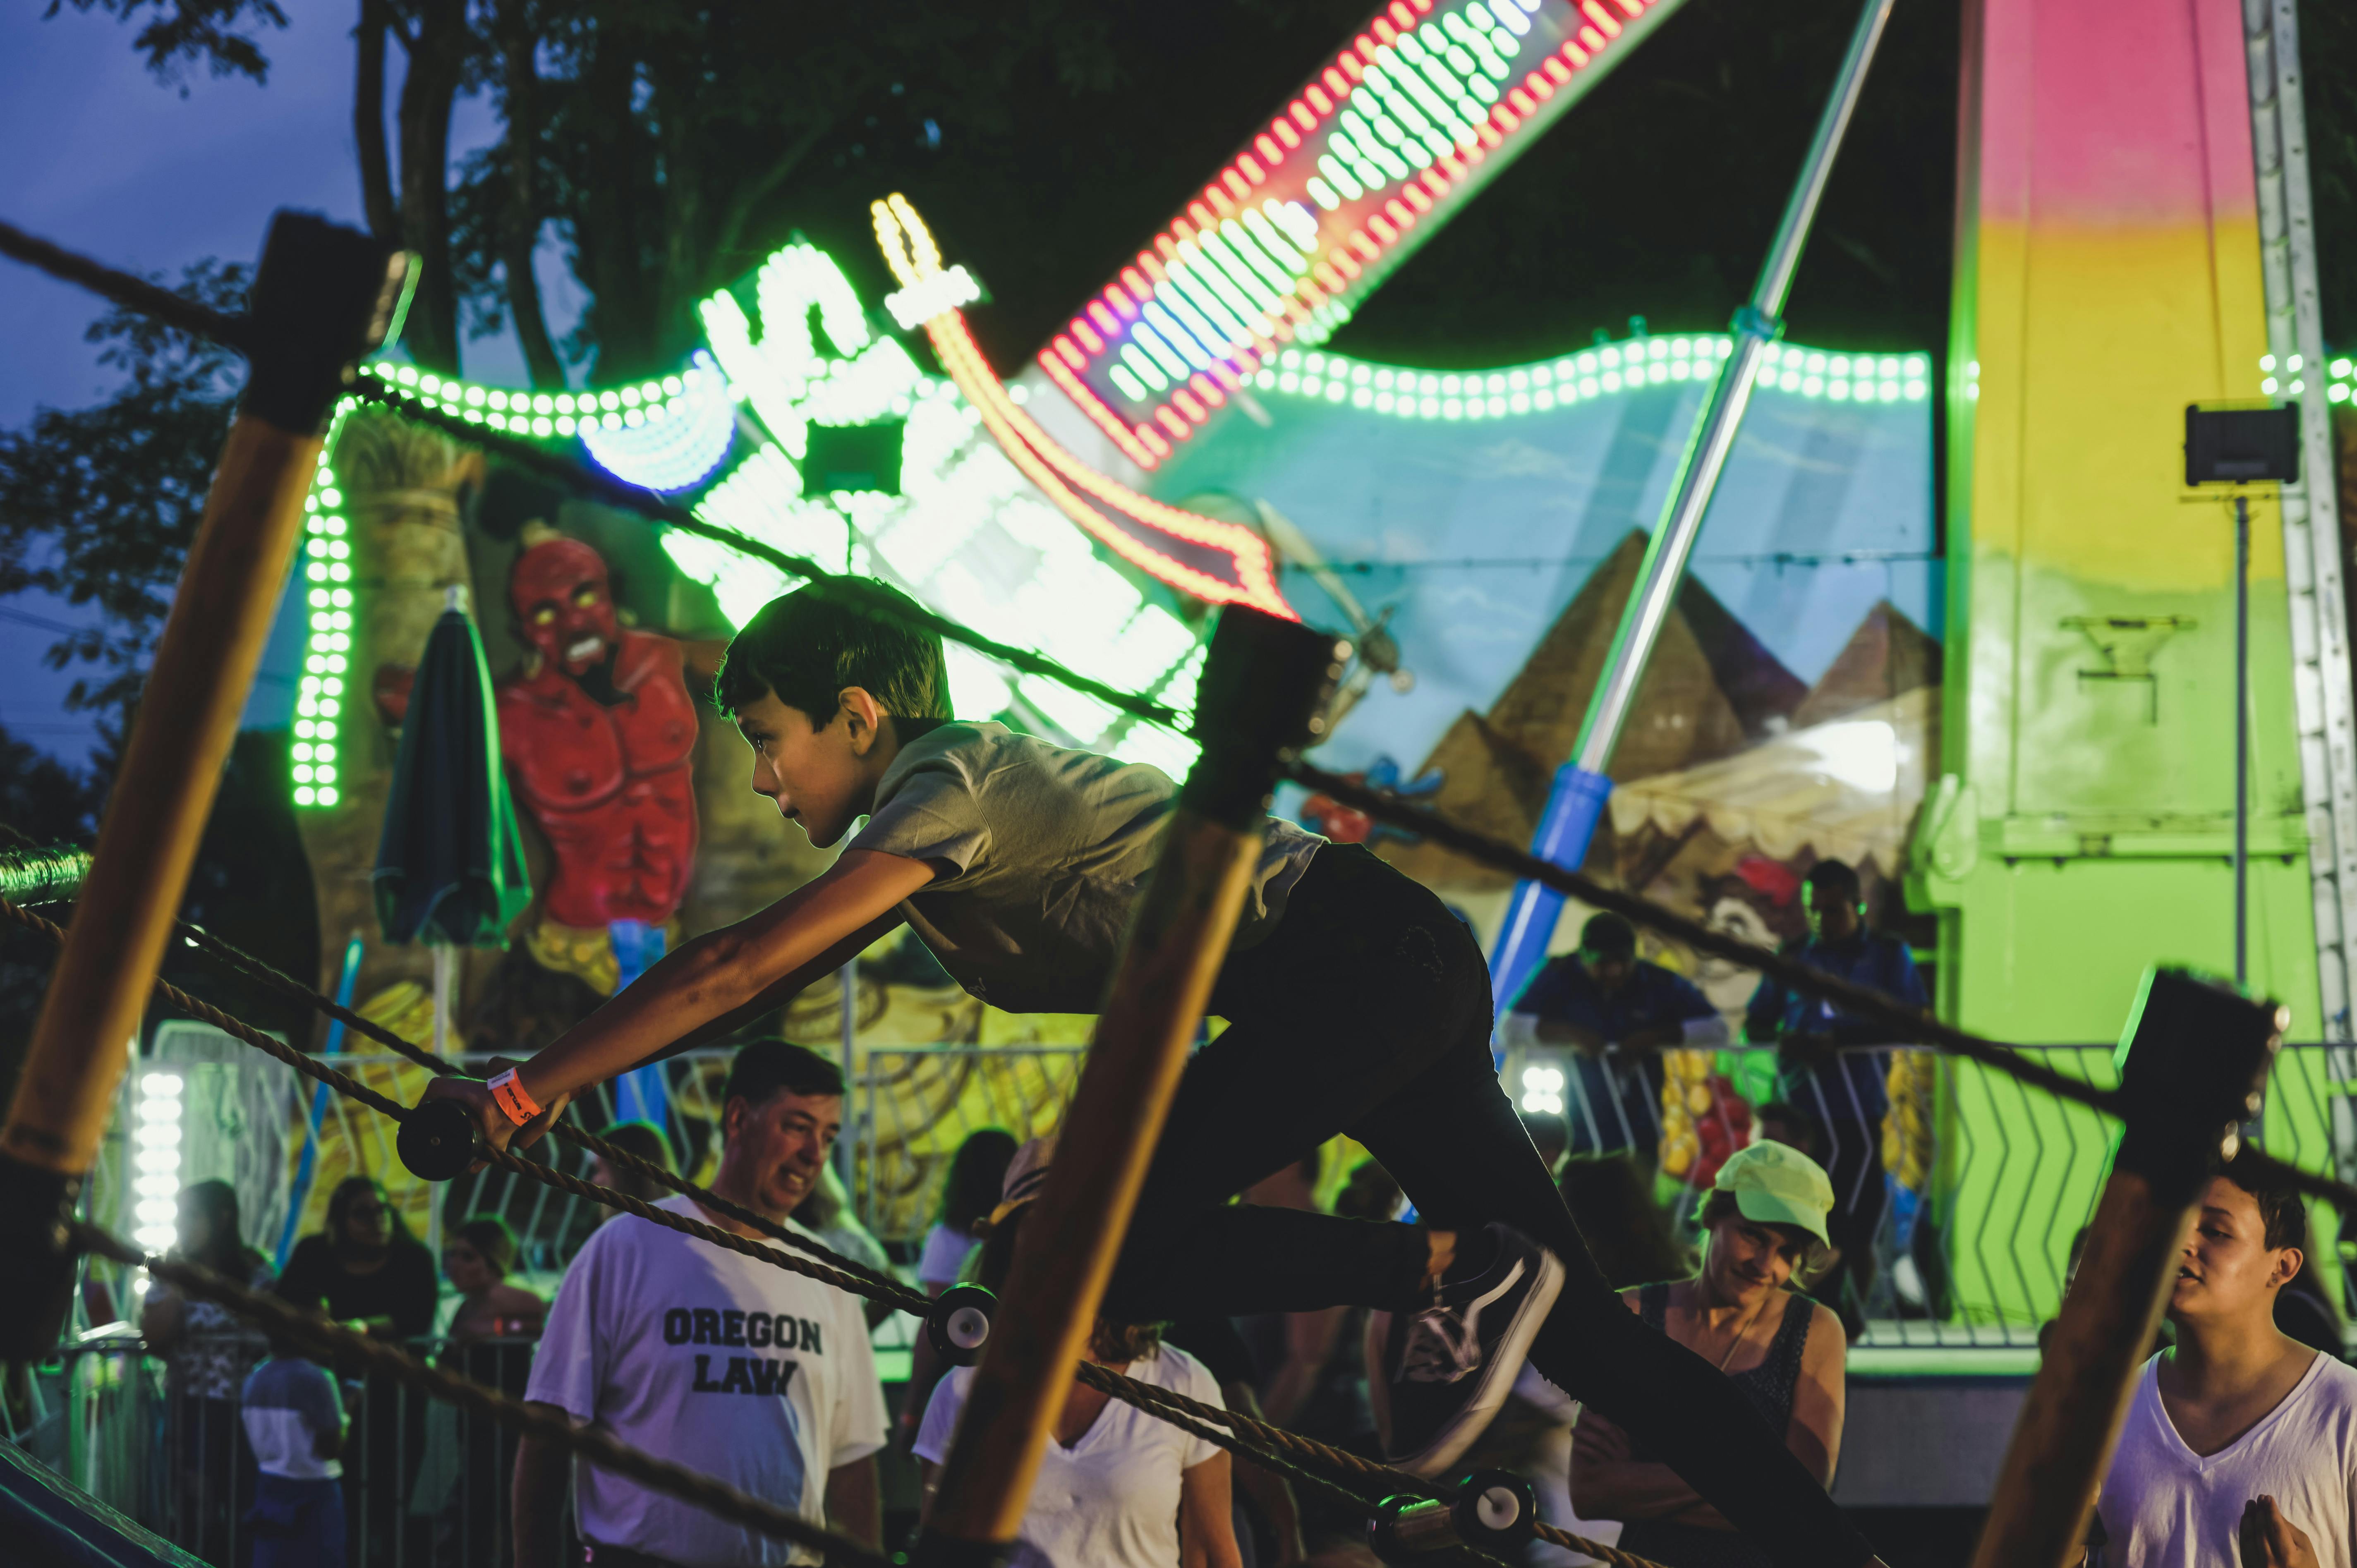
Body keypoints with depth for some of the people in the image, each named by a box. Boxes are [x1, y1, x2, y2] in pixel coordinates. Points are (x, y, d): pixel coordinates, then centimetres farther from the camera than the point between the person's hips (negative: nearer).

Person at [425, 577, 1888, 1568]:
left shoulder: (952, 788, -11)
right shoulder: (932, 819, 16)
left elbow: (729, 979, -16)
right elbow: (742, 973, 21)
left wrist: (535, 1091, -13)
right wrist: (538, 1085, 16)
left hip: (1366, 961, -10)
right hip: (1397, 985, 10)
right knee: (1574, 1326, 7)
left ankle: (1452, 1270, -11)